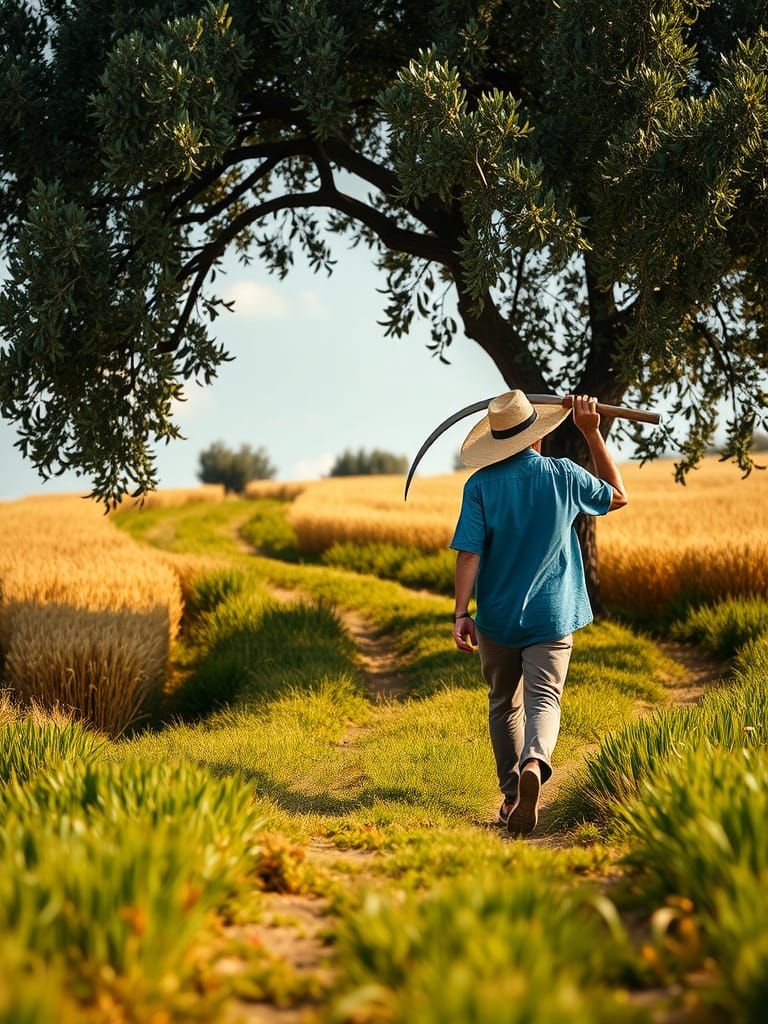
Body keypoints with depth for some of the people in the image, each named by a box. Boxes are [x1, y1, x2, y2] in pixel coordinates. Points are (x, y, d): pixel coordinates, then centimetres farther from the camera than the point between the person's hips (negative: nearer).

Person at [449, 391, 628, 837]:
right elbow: (618, 496, 17)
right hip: (550, 617, -1)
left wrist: (461, 612, -12)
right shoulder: (564, 475, -2)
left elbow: (469, 553, -13)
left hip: (496, 617, 1)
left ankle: (512, 795, 23)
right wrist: (593, 433, 13)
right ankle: (535, 764, -39)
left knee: (504, 706, 17)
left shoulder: (480, 486, -5)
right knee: (543, 700, -9)